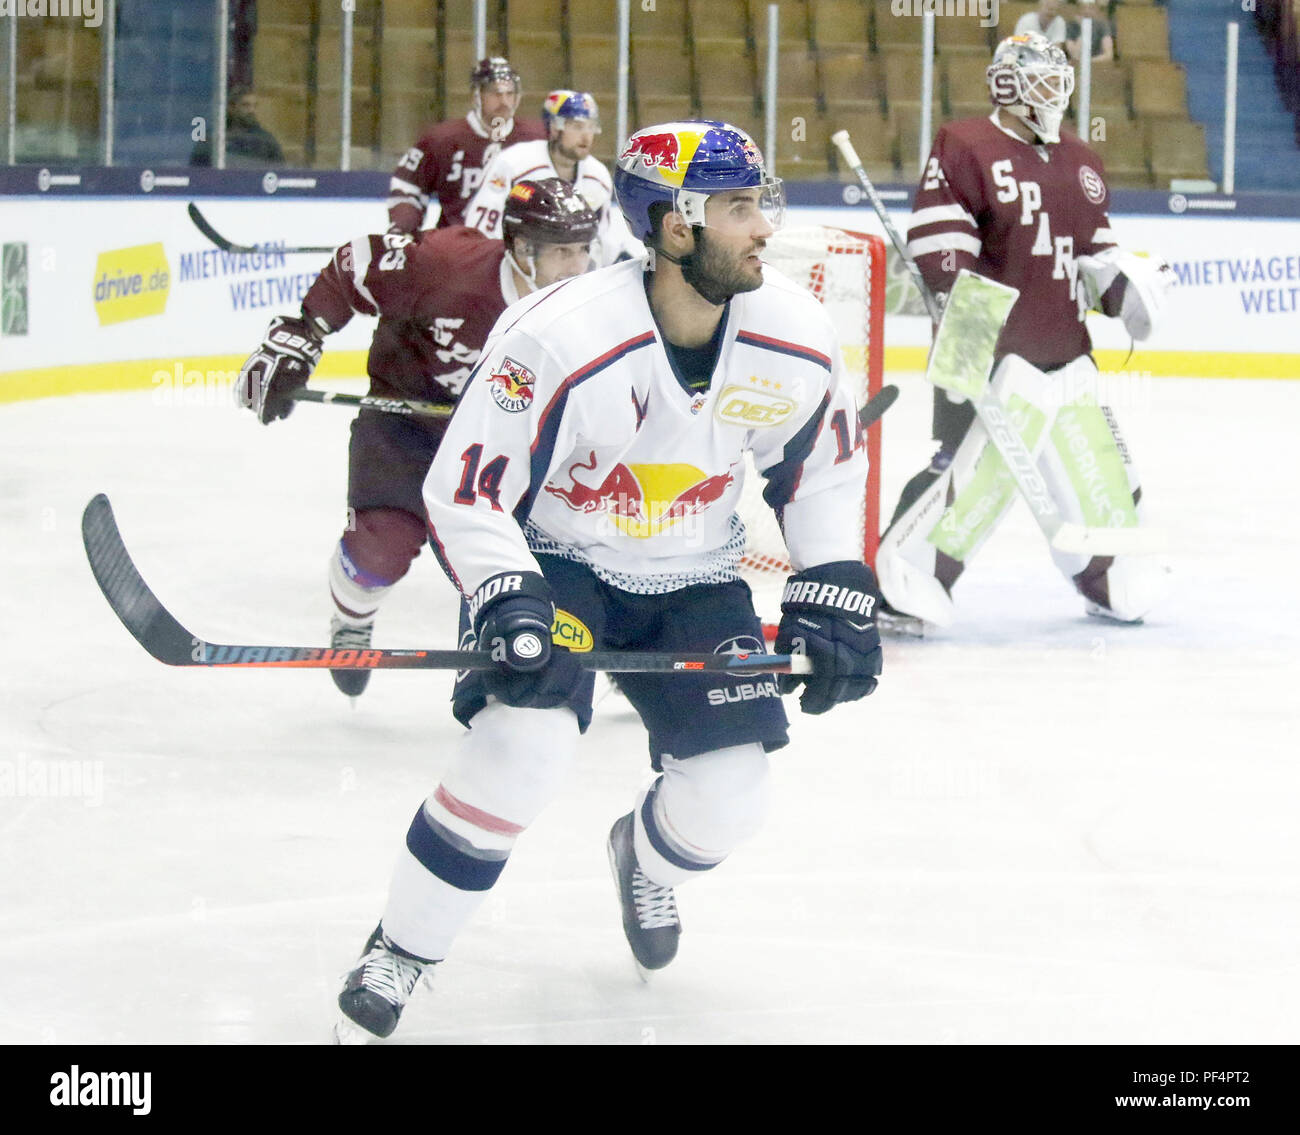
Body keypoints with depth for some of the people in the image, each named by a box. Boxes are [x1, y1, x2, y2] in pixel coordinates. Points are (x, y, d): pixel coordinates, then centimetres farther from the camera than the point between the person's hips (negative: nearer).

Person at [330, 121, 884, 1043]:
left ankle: (646, 858, 36)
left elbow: (826, 465, 5)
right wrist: (507, 605, -35)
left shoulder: (794, 337, -14)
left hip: (692, 581, 5)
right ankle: (400, 952, -9)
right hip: (556, 562, -4)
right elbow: (467, 489, -23)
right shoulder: (561, 341, -29)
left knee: (728, 795, -5)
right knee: (526, 742, -29)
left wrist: (834, 593, -2)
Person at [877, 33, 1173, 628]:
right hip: (994, 347, -8)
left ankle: (1113, 579, 30)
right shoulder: (966, 149, -8)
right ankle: (901, 574, -17)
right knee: (981, 462, -21)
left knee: (1097, 466, 12)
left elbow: (1093, 246, 24)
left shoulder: (1080, 163, 17)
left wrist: (1123, 283, 5)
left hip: (1066, 351, 8)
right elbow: (938, 242, -14)